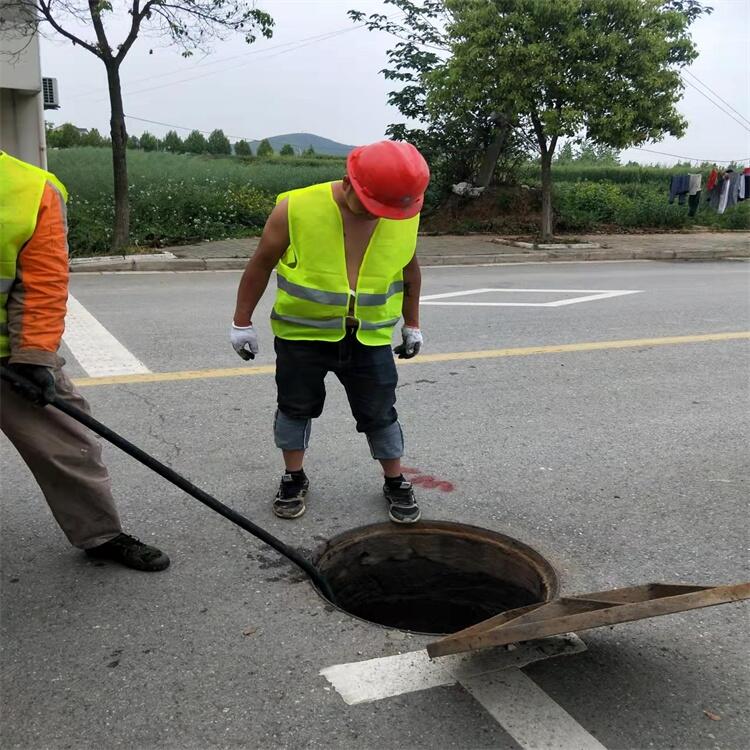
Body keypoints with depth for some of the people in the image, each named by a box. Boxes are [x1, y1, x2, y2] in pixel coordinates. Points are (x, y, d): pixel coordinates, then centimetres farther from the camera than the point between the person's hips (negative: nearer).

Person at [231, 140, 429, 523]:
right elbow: (261, 265, -6)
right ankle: (294, 478, 33)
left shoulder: (404, 217, -8)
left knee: (379, 414, 9)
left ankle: (395, 483, 28)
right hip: (302, 334, -1)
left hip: (371, 338, 2)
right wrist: (242, 322, -1)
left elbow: (409, 271, 10)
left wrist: (412, 324, 16)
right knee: (296, 406, 13)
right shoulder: (296, 209, -19)